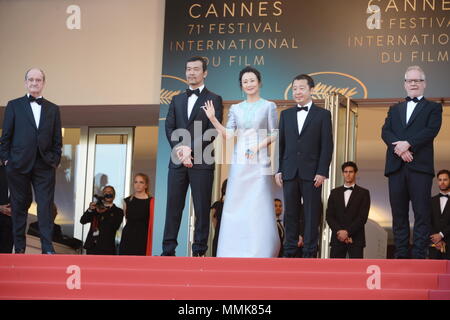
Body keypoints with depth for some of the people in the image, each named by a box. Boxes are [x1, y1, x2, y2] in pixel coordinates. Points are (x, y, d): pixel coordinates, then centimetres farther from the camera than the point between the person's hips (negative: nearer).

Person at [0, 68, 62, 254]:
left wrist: (55, 160, 2)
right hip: (18, 164, -1)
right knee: (19, 206, 4)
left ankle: (47, 248, -6)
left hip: (44, 166, 1)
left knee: (46, 207, -5)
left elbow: (57, 139, 12)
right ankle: (19, 248, 10)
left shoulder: (53, 109, 13)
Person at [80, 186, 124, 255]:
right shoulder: (96, 208, 17)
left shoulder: (118, 211, 7)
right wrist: (90, 210, -11)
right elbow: (82, 221, 6)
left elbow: (115, 226, -10)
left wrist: (105, 213, -16)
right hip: (91, 246, 4)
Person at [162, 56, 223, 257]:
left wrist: (191, 149, -14)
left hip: (201, 162, -4)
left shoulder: (214, 100, 5)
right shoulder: (177, 100, 19)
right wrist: (180, 150, -8)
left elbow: (213, 130, -5)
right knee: (173, 206, 1)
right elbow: (169, 128, 9)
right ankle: (168, 250, 2)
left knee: (202, 208, -3)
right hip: (177, 162, 4)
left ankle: (199, 251, -1)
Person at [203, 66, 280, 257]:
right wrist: (213, 119, -6)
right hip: (239, 162, 3)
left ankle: (261, 252, -3)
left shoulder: (268, 106, 5)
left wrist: (259, 146, -13)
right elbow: (228, 134, 5)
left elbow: (274, 134, 3)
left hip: (259, 161, -3)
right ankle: (236, 251, 3)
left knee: (259, 205, -8)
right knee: (236, 204, -1)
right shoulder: (236, 109, 13)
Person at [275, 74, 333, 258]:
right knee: (290, 213, 5)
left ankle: (310, 252, 2)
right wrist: (278, 170, 5)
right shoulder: (286, 114, 15)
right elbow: (281, 144, 13)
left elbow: (327, 146, -1)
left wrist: (322, 172, -10)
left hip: (312, 173, -3)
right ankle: (289, 251, 10)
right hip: (290, 172, 3)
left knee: (311, 214, -1)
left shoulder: (322, 115, 4)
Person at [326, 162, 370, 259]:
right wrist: (339, 231, -8)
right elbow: (329, 216, 7)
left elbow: (363, 217, -3)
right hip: (338, 238, 2)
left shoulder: (363, 193, 7)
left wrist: (348, 232, -12)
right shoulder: (334, 192, 16)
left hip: (355, 238, -2)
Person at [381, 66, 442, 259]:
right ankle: (401, 256, 5)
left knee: (422, 214, -8)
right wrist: (400, 148, -11)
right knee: (399, 214, 3)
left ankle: (419, 256, -10)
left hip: (420, 166, -4)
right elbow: (385, 132, 8)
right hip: (396, 167, 4)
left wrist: (408, 144, -16)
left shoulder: (433, 108, 12)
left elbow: (431, 130, -5)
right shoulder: (395, 109, 23)